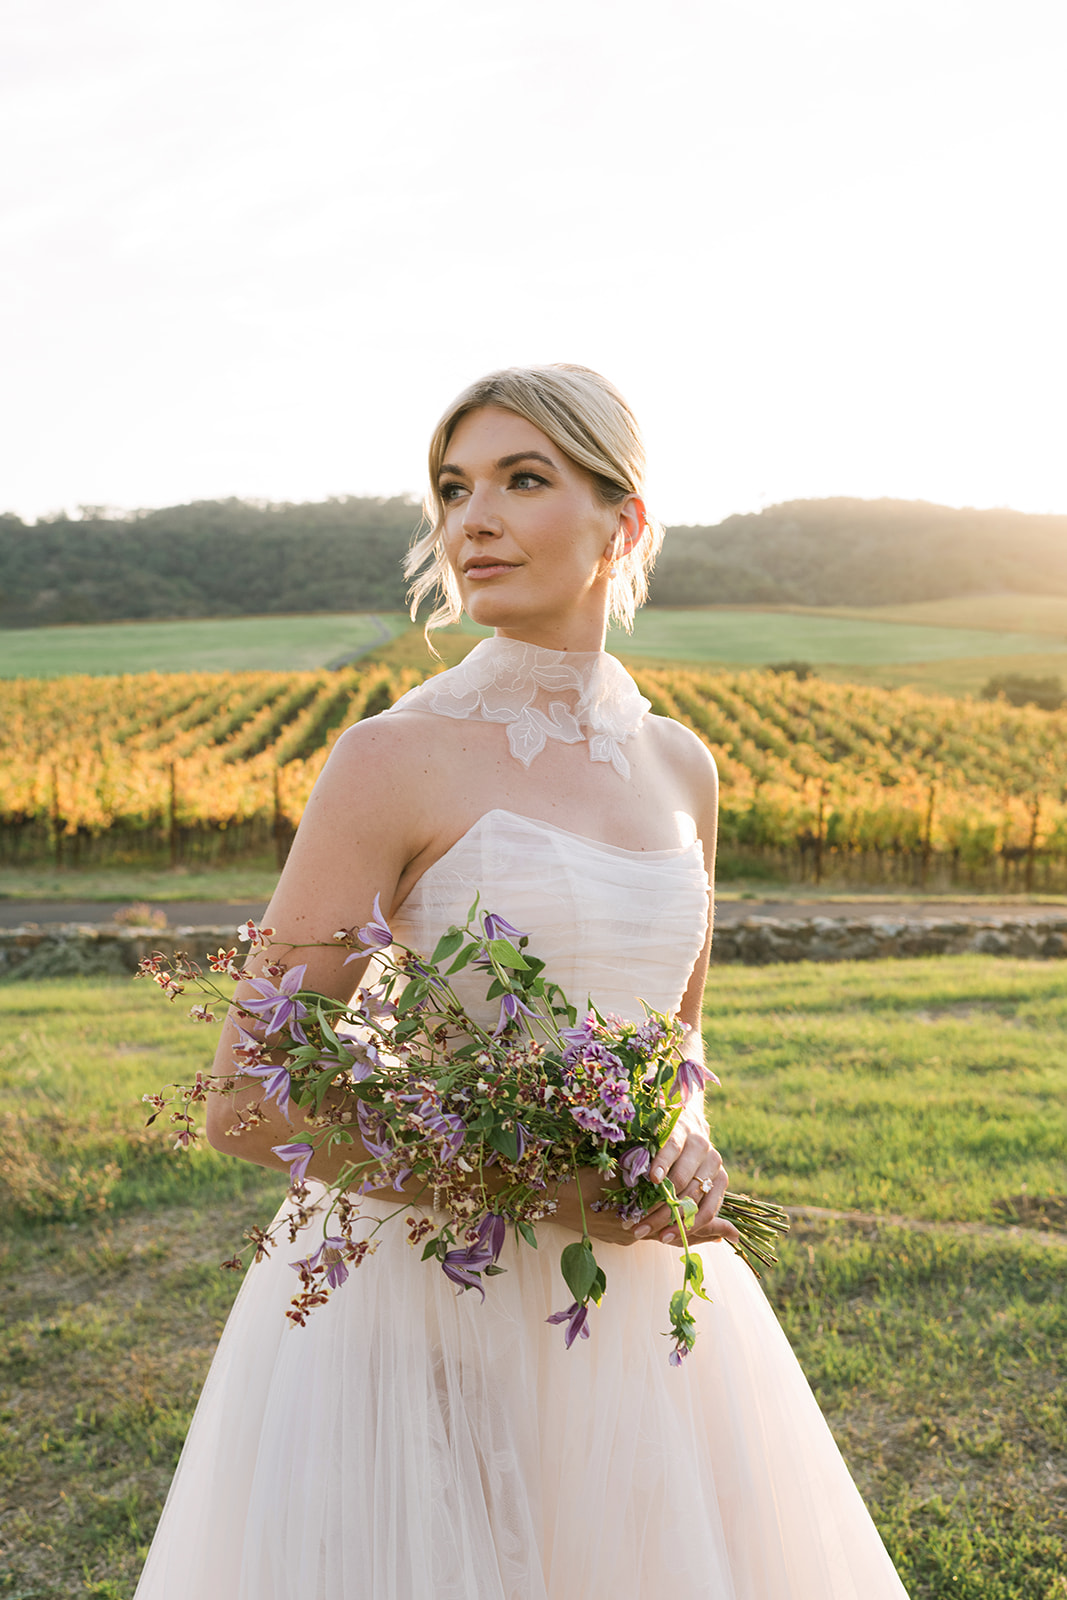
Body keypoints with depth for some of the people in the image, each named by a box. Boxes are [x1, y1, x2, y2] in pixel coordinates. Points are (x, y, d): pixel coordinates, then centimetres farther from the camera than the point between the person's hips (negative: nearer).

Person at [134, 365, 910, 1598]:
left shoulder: (678, 766, 4)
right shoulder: (393, 761, -13)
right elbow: (245, 1107, -13)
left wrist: (689, 1144, -5)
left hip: (632, 1307, 5)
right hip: (430, 1317, -5)